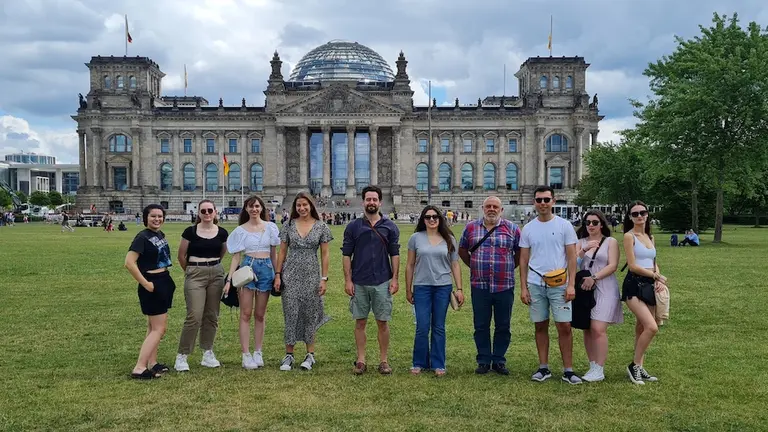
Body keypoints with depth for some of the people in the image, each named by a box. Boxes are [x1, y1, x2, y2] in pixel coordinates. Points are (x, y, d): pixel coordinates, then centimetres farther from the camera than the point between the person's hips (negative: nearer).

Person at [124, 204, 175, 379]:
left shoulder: (160, 234, 10)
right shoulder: (142, 237, -15)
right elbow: (129, 263, -25)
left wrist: (165, 280, 14)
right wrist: (145, 284, -21)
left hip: (164, 282, 9)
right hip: (153, 284, -9)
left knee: (154, 327, 16)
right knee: (159, 329, -8)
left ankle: (152, 363, 26)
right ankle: (139, 369, -7)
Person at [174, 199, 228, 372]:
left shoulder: (222, 233, 3)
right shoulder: (190, 232, -5)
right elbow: (181, 255, 5)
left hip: (216, 274, 3)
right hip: (195, 275, -3)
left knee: (212, 316, 8)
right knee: (194, 317, -10)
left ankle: (208, 352, 20)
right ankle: (182, 355, 1)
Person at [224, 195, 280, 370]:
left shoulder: (270, 227, 8)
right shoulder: (240, 230, 4)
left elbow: (274, 254, 11)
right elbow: (236, 257, 3)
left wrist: (278, 275, 7)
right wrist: (229, 279, -5)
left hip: (266, 269, 2)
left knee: (260, 315, 8)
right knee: (246, 314, -3)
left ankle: (258, 353, 15)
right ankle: (246, 355, 0)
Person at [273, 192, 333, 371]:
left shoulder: (322, 227, 0)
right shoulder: (288, 225, 3)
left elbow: (325, 254, 1)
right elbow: (282, 252, 6)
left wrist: (324, 278, -3)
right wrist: (277, 275, 1)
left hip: (312, 276, -1)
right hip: (290, 275, 1)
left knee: (310, 315, 6)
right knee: (291, 315, 2)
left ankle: (310, 355, 17)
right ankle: (289, 355, 12)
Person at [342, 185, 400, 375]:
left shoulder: (390, 226, 4)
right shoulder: (353, 227, 3)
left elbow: (395, 254, 4)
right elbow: (346, 255, 3)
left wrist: (395, 279, -3)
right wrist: (347, 280, -4)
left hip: (382, 282, 0)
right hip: (359, 283, 0)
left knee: (383, 322, 4)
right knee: (360, 322, 6)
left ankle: (383, 360, 15)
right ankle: (361, 360, 15)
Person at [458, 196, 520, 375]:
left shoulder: (512, 228, 3)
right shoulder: (471, 227, 6)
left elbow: (520, 252, 10)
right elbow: (462, 250, 16)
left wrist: (509, 268, 4)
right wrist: (473, 266, 9)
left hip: (505, 286, 0)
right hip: (479, 286, 1)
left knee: (503, 326, 7)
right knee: (481, 326, 7)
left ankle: (499, 361, 20)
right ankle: (483, 361, 19)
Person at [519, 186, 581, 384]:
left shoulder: (564, 226, 0)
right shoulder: (528, 228, 7)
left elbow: (572, 257, -1)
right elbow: (523, 260, 9)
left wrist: (571, 284, -8)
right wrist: (523, 287, 4)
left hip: (559, 285, -2)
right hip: (535, 284, 2)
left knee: (564, 326, -4)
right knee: (540, 326, 8)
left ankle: (568, 370, 7)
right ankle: (543, 368, 18)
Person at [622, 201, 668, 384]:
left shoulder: (651, 237, 16)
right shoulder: (629, 236, -7)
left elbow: (654, 264, 17)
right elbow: (633, 266, -12)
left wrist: (659, 281, -2)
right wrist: (657, 276, -6)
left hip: (650, 286, 7)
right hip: (634, 285, -7)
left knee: (642, 328, 9)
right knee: (651, 327, -18)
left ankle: (639, 369, 18)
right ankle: (634, 365, -2)